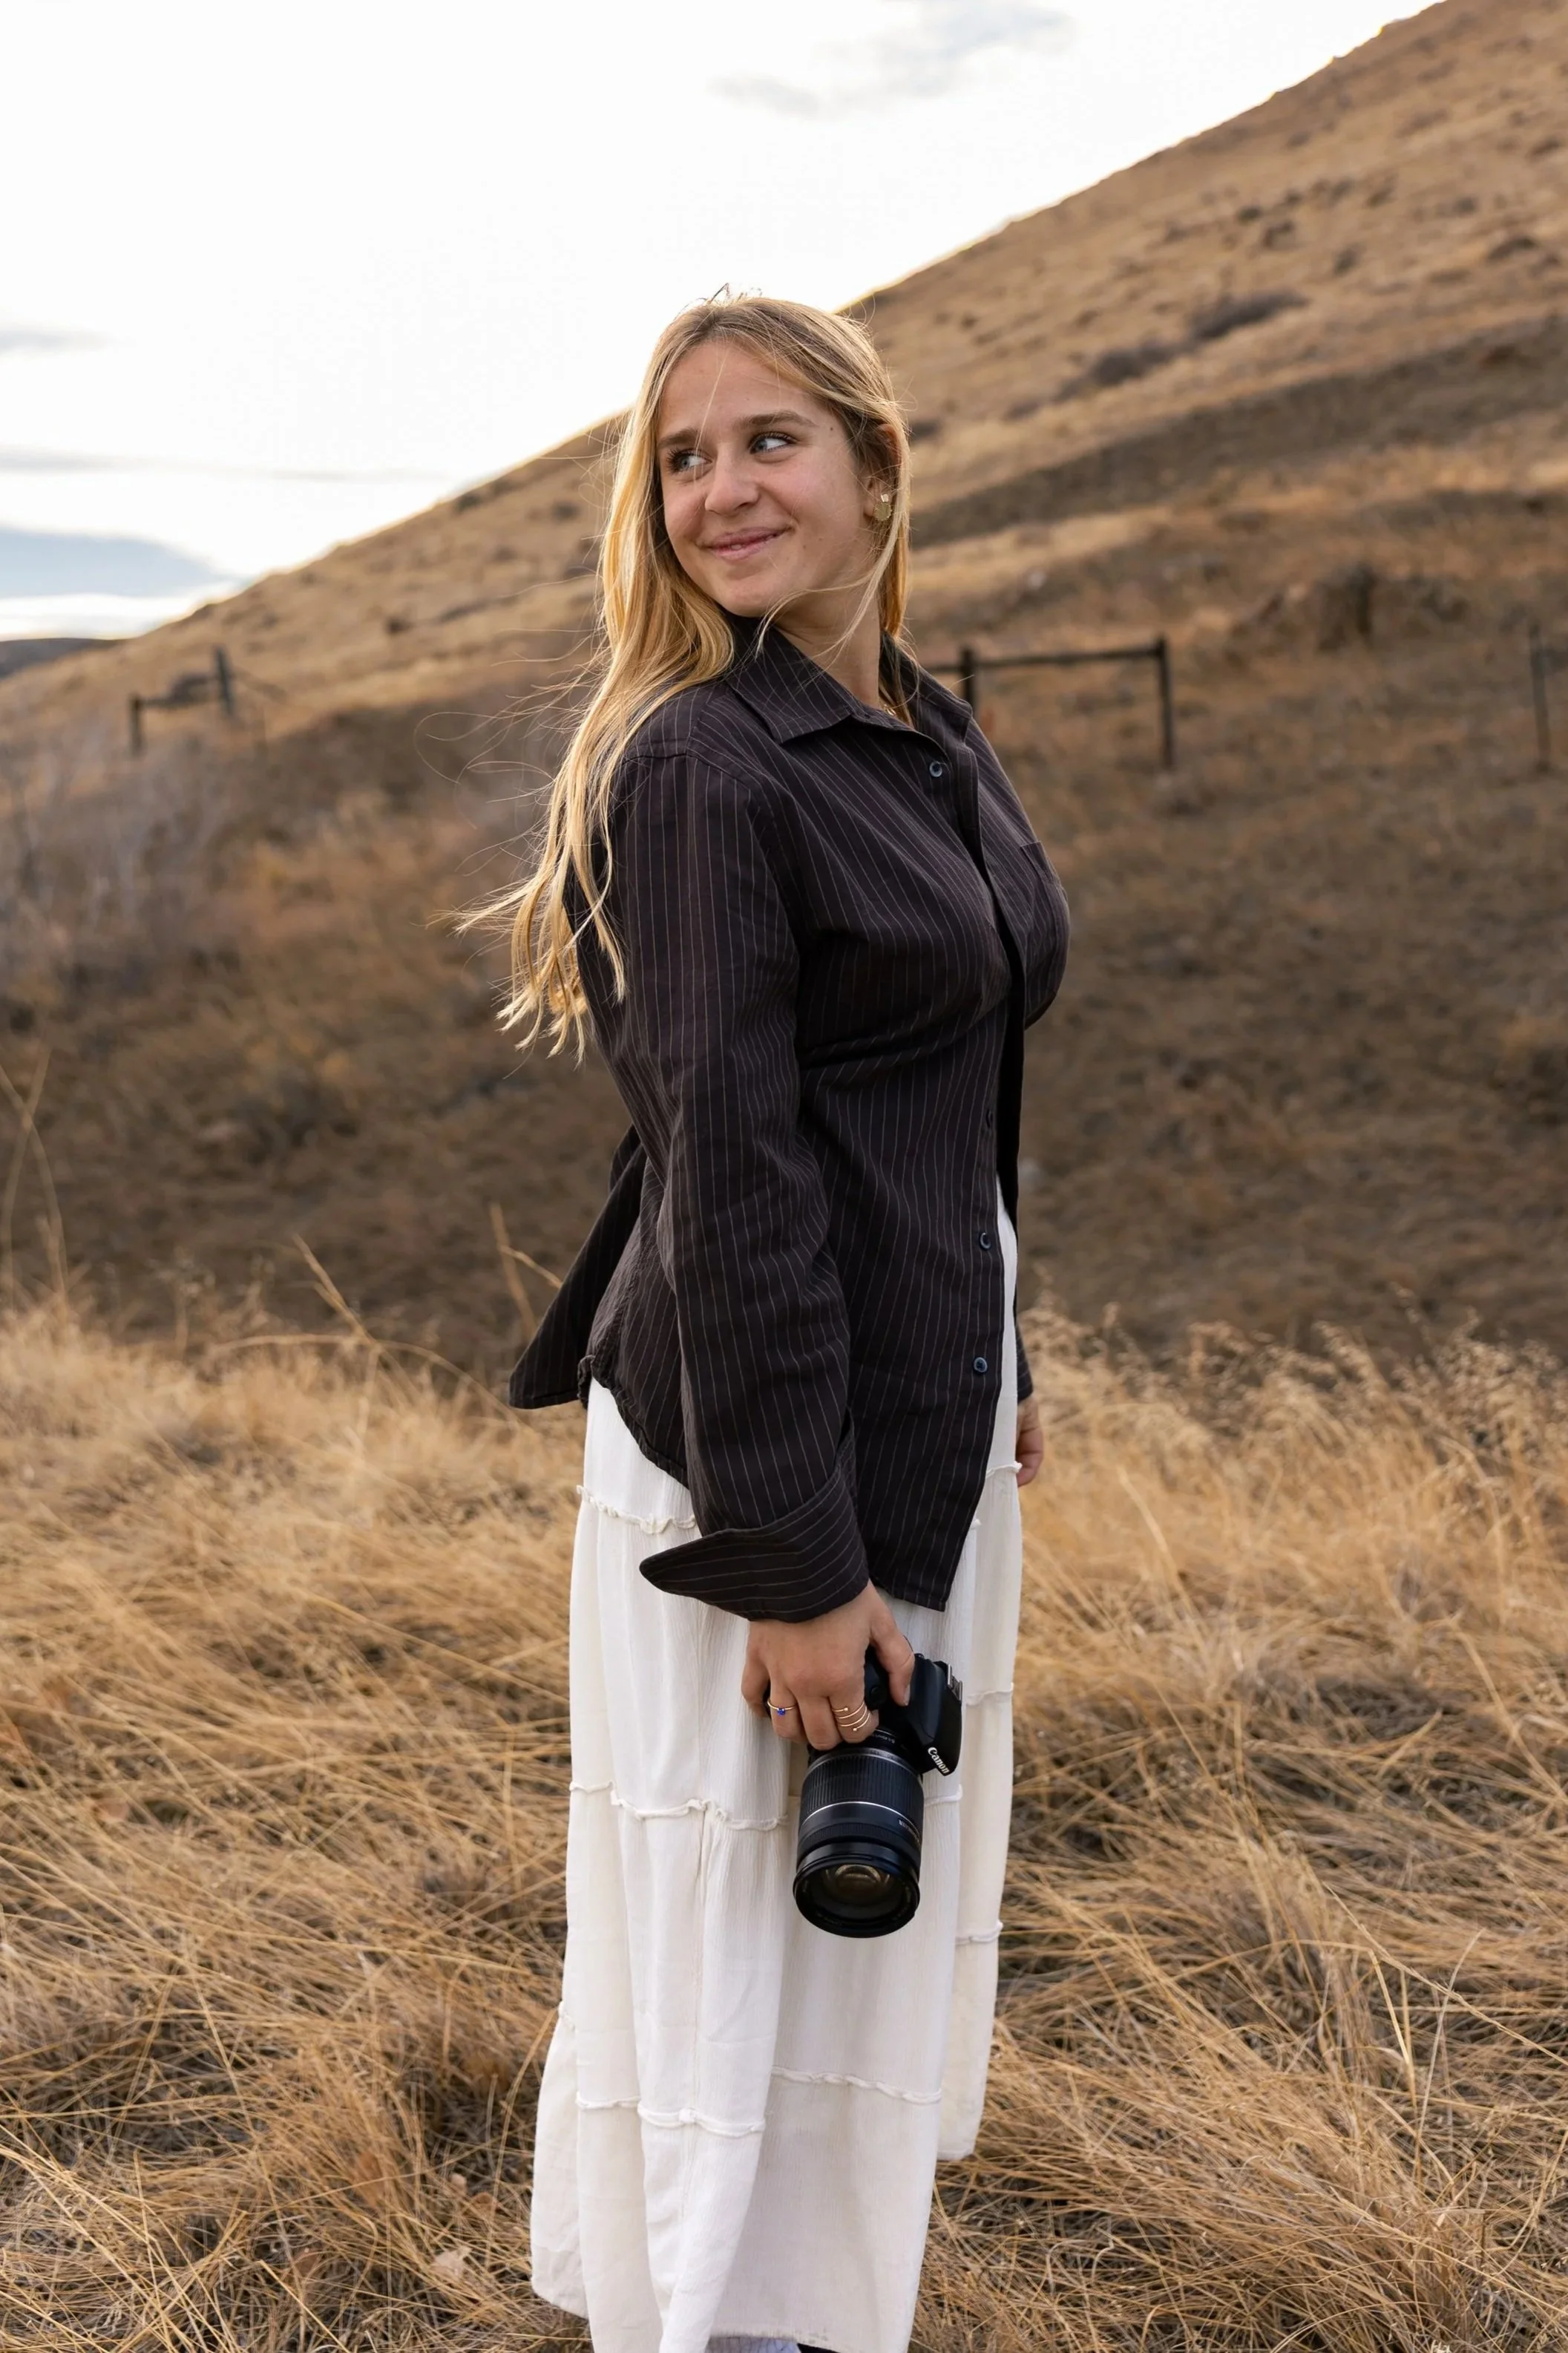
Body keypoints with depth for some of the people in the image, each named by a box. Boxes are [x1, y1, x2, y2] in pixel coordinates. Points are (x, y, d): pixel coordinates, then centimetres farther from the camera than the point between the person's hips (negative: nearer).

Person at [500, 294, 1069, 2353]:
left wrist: (1001, 1371, 20)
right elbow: (727, 1177, -21)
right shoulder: (697, 766, -16)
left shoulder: (934, 740, 10)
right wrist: (794, 1564, -21)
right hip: (749, 1443, -9)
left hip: (926, 1425, 9)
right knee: (734, 1941, 3)